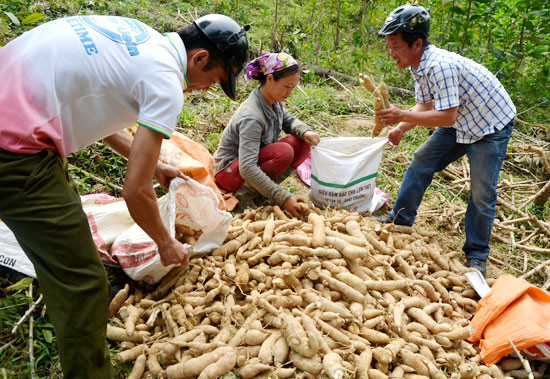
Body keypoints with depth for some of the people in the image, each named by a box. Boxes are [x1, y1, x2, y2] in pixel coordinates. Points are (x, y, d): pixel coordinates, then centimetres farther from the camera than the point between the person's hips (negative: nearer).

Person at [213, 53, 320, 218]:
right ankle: (245, 193, -14)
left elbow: (289, 120, 15)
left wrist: (305, 131, -10)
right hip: (230, 170, -8)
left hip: (257, 160, 8)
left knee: (301, 143, -10)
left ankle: (262, 187, -5)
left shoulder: (274, 101, -5)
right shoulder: (251, 116, -31)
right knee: (284, 152, -32)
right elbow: (247, 169, -36)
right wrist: (283, 198, -37)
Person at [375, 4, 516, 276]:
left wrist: (403, 116, -34)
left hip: (492, 125, -9)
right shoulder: (419, 65, -5)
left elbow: (447, 116, -34)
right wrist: (400, 128, -12)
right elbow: (426, 105, 3)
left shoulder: (440, 66, -33)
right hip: (461, 122, 9)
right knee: (421, 162, 6)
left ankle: (477, 254, 12)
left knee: (482, 193, -5)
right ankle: (400, 219, 19)